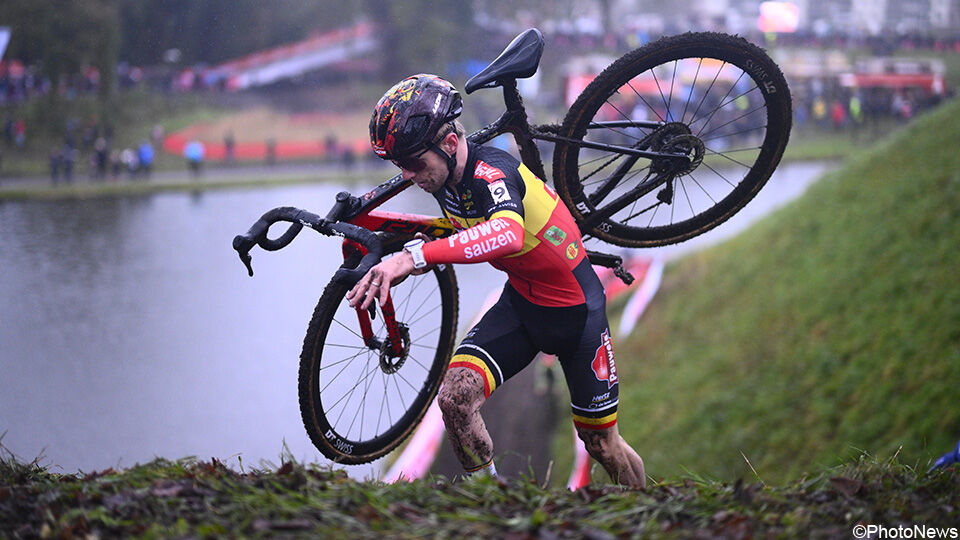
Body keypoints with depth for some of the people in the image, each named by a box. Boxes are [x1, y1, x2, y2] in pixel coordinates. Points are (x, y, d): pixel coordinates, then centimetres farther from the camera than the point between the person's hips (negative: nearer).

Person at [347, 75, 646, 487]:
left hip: (576, 309, -6)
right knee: (455, 399, -19)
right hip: (519, 303, 6)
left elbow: (509, 234, -56)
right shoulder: (444, 177, -9)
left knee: (602, 445, 7)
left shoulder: (491, 171, -33)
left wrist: (415, 255, -64)